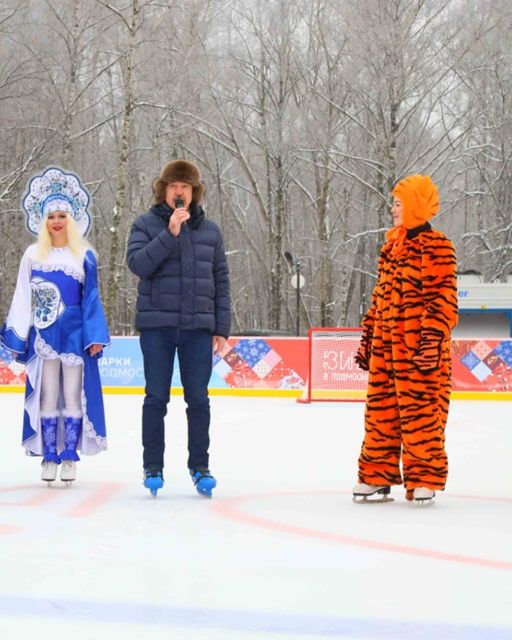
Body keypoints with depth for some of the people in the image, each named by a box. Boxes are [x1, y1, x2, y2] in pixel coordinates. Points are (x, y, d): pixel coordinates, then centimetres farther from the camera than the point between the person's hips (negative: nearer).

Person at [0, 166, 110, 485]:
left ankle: (70, 457, 6)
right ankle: (49, 456, 7)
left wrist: (95, 337, -4)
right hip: (44, 333, 1)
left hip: (75, 332, -1)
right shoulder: (33, 255, 5)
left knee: (73, 395, 1)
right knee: (47, 395, 4)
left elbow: (92, 298, 3)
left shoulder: (85, 255, 3)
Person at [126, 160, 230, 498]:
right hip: (157, 325, -2)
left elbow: (221, 281, 11)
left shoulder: (210, 230, 10)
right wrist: (169, 234, -22)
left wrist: (222, 328, 6)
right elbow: (138, 263, -14)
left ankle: (200, 466, 15)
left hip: (198, 328, 2)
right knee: (157, 398, 3)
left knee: (198, 399, 5)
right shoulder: (146, 225, 2)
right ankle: (153, 467, 11)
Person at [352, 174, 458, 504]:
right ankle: (377, 477, 16)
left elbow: (443, 298, -14)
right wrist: (369, 336, 20)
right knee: (380, 412, 9)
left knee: (420, 414, -3)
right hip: (385, 347, 8)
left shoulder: (435, 246, -8)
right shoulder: (392, 245, 18)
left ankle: (424, 480, 4)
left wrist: (433, 337, -21)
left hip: (418, 351, -8)